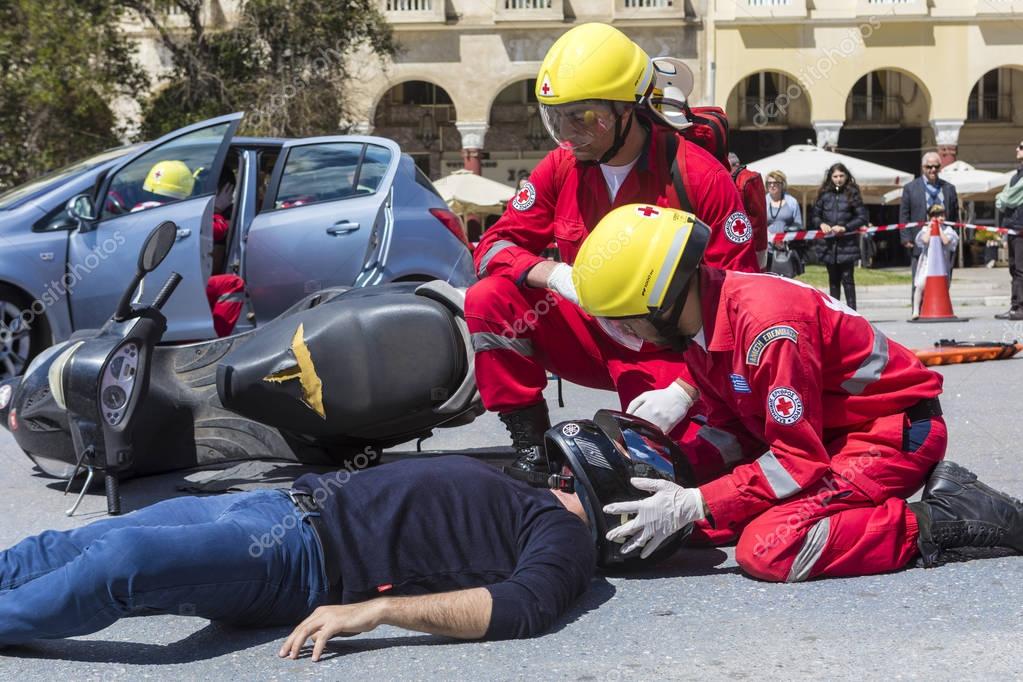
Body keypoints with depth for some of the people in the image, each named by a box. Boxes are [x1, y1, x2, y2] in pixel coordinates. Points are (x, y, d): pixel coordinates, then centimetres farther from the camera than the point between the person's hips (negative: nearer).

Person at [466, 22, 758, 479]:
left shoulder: (701, 178, -16)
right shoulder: (561, 168, -4)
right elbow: (496, 246, -3)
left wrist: (684, 391, -25)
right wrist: (556, 275, -25)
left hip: (669, 354, -4)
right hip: (593, 335, 4)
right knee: (490, 300, -18)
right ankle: (530, 445, -11)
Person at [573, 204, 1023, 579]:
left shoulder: (766, 323, -29)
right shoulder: (702, 326, 0)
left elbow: (799, 461, -26)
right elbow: (733, 432, 9)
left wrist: (691, 505, -25)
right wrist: (672, 476, -7)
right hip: (830, 437, 11)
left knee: (766, 550, -26)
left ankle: (933, 524, -12)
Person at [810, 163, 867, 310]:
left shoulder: (852, 194, 0)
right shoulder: (825, 194, 8)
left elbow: (862, 217, -3)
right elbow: (814, 215, 14)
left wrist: (845, 228, -14)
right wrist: (821, 224, -7)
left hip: (847, 244, -3)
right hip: (829, 244, 3)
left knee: (847, 278, -6)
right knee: (833, 280, 10)